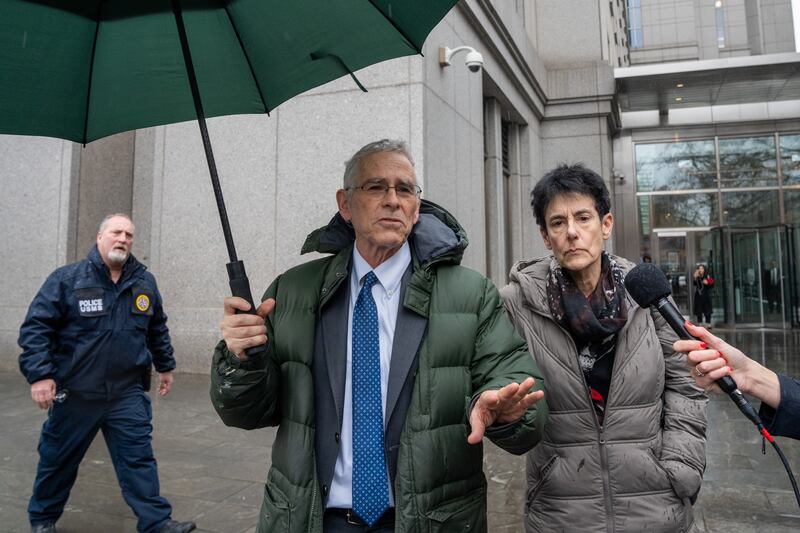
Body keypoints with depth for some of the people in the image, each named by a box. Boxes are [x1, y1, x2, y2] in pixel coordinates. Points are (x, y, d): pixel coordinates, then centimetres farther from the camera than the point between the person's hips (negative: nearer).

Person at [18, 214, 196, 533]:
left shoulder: (145, 282, 5)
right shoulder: (67, 279, -7)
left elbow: (158, 329, 17)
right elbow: (36, 326, -9)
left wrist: (165, 366, 20)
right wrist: (39, 374, -18)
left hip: (127, 393, 2)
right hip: (75, 392, -2)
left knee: (138, 458, 1)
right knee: (58, 459, 16)